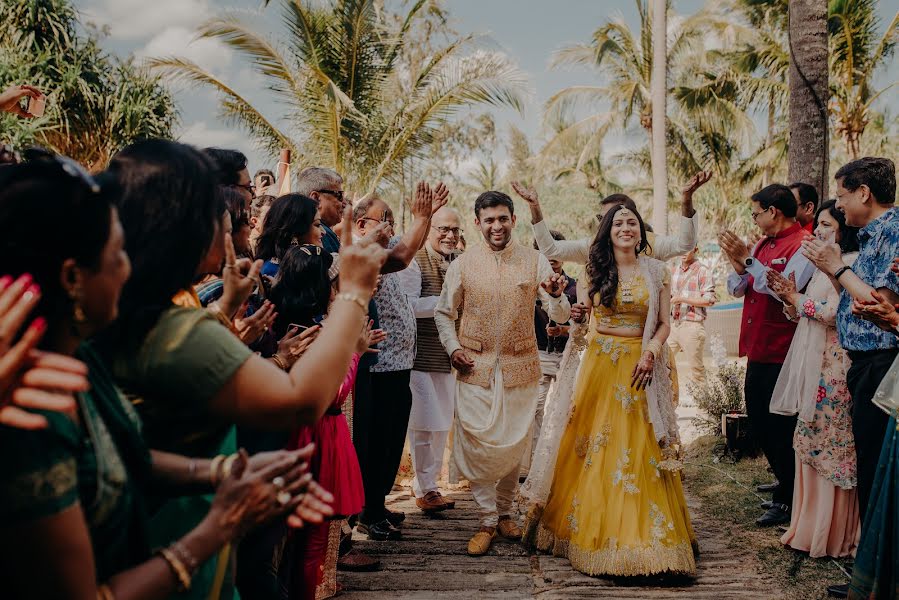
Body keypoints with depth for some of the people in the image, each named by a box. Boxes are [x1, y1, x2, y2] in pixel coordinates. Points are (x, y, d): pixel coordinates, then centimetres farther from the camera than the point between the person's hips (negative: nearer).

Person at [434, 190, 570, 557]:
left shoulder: (535, 261, -1)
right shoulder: (462, 265, 0)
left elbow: (559, 317, -5)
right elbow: (444, 313, 10)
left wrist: (556, 296, -27)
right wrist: (453, 349, -5)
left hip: (520, 368, 1)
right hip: (475, 369, 0)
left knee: (514, 447, 12)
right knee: (477, 445, 0)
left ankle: (504, 512, 32)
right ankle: (487, 522, 15)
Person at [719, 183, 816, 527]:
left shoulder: (803, 245, -12)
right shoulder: (763, 245, 14)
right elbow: (737, 290, 11)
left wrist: (747, 259, -23)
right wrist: (737, 263, -8)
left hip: (781, 355, -9)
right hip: (757, 350, 9)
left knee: (779, 429, 1)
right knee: (758, 425, 18)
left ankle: (787, 500, 17)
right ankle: (785, 482, 35)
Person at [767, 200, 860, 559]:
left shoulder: (851, 264, -11)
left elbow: (832, 313, -21)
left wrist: (796, 298, -8)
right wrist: (789, 297, 1)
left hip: (833, 370, -9)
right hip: (812, 366, 9)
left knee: (832, 448, -1)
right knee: (811, 444, 12)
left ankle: (834, 537, 11)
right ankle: (810, 529, 22)